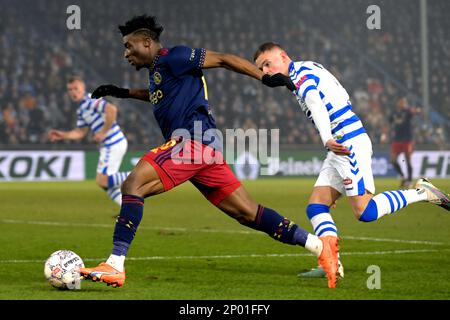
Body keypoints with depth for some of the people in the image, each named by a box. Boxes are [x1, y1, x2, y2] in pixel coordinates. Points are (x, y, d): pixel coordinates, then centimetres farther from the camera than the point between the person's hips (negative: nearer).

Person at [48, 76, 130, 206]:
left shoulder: (91, 101, -14)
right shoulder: (81, 110, 16)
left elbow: (112, 109, -29)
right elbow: (81, 132, 24)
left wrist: (103, 132, -23)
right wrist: (62, 135, 12)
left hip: (113, 144, -10)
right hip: (108, 145, 10)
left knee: (102, 181, -10)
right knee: (106, 183, 11)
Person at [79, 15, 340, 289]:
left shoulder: (172, 58, -3)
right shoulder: (157, 71, 24)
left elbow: (222, 59, -5)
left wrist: (265, 78, -12)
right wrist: (123, 93, 41)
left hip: (194, 140, -10)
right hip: (205, 146, 10)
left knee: (133, 185, -17)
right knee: (247, 213, 7)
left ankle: (115, 265, -24)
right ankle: (319, 245, 7)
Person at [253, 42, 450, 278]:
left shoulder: (301, 73, -9)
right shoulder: (305, 72, 21)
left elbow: (316, 105, -28)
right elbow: (343, 97, 26)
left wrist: (328, 140, -45)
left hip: (350, 143, -11)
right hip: (339, 149, 11)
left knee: (364, 212, -16)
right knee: (315, 208, -1)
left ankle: (421, 193, -2)